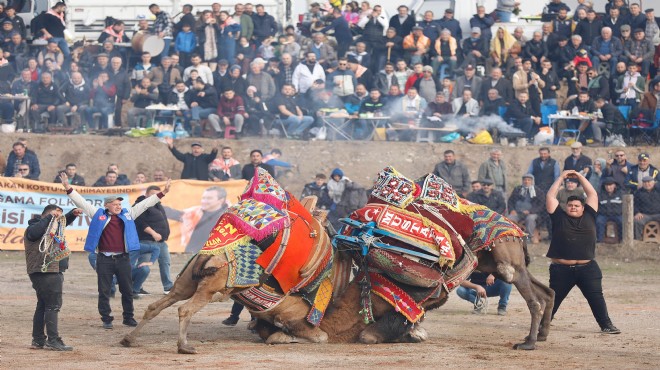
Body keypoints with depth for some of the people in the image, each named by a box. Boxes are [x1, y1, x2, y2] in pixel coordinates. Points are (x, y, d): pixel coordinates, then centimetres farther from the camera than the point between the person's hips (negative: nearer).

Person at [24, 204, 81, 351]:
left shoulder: (52, 227, 19)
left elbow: (63, 223, 36)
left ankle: (38, 340, 19)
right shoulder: (34, 227, -9)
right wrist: (49, 218, -26)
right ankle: (53, 340, -12)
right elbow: (34, 232, -33)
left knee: (43, 305, 13)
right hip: (44, 272, -11)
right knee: (53, 305, -11)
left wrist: (72, 214, 16)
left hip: (53, 272, 11)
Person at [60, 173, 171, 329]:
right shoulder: (98, 215, 4)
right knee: (104, 291, 2)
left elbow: (145, 204, 12)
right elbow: (81, 202, 3)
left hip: (122, 259, 2)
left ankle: (128, 317, 20)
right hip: (104, 259, -2)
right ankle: (106, 319, 10)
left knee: (127, 290, 8)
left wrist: (162, 193, 10)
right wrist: (68, 188, -5)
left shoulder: (128, 215, 10)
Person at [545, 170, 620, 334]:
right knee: (553, 298, 8)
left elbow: (593, 194, 10)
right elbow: (550, 196, 5)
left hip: (587, 268, 1)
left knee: (596, 297, -4)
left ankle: (606, 325, -3)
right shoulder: (559, 217, 6)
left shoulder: (588, 216, 9)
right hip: (561, 269, -1)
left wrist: (580, 177, 11)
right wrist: (561, 177, 9)